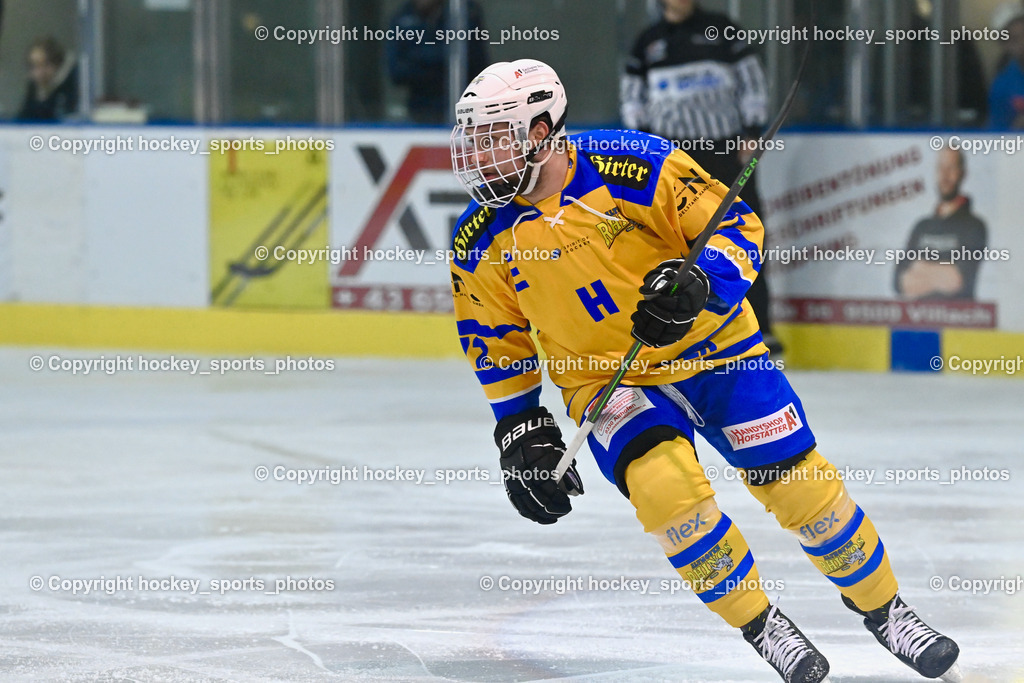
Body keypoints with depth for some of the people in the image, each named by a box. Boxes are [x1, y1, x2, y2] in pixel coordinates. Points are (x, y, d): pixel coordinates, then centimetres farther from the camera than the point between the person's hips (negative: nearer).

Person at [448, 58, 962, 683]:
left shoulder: (634, 166, -18)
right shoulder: (482, 242, -7)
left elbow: (738, 225, -12)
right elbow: (496, 345, 8)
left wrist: (700, 283, -30)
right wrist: (520, 432, 5)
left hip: (711, 345, -1)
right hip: (606, 380, 1)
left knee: (799, 484, -5)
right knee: (664, 485, -26)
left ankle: (884, 609, 19)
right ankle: (761, 625, -7)